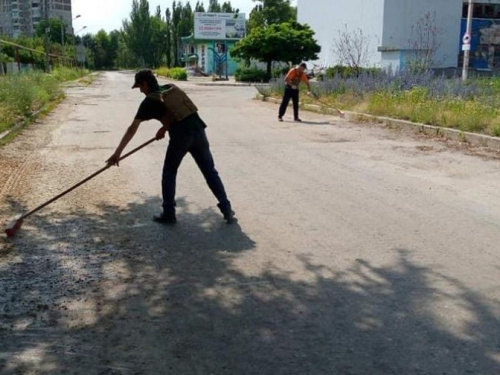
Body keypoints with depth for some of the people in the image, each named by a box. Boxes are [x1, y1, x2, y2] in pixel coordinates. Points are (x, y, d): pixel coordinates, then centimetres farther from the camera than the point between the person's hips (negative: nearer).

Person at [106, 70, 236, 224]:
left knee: (169, 173, 14)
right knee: (210, 171, 10)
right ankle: (227, 210, 10)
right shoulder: (172, 88, 21)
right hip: (198, 129, 5)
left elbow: (132, 129, 3)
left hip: (180, 136, -5)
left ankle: (169, 214, 16)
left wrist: (117, 152, 2)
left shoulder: (149, 101, 6)